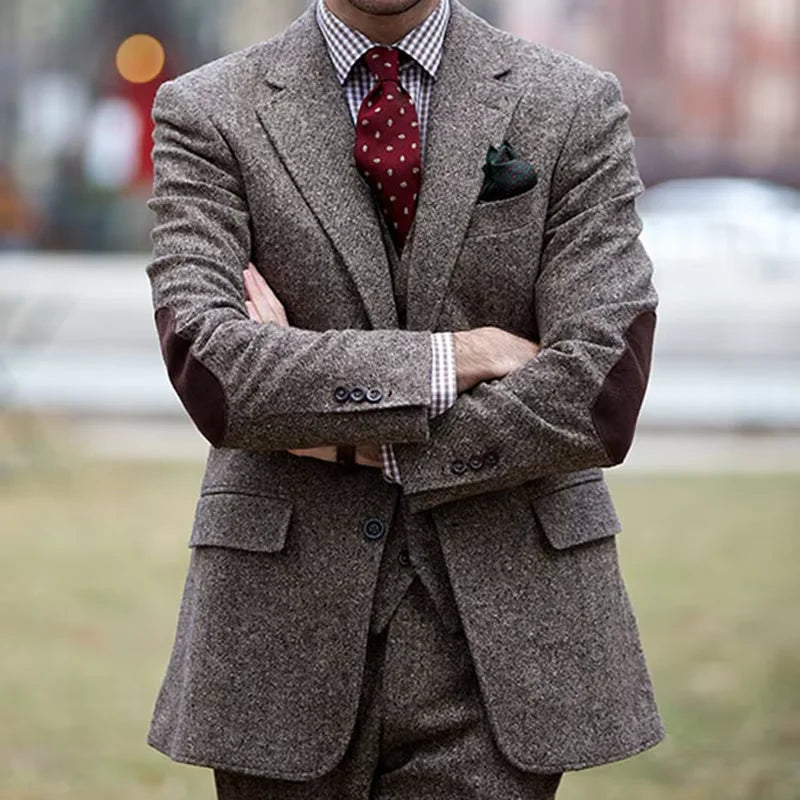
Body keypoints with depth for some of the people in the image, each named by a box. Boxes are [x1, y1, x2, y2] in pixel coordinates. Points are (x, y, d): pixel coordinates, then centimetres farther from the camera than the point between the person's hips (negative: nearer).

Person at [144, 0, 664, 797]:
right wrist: (453, 358, -14)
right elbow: (212, 371, -13)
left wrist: (356, 437, -9)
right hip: (289, 635, 0)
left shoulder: (575, 109, 2)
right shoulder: (207, 117, 2)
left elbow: (598, 397, -9)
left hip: (497, 643, 0)